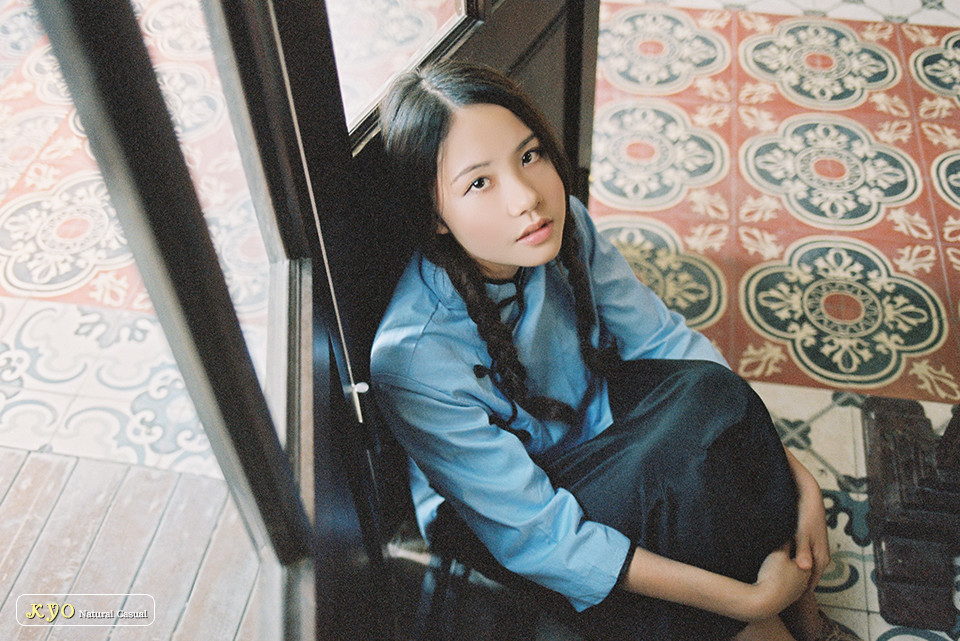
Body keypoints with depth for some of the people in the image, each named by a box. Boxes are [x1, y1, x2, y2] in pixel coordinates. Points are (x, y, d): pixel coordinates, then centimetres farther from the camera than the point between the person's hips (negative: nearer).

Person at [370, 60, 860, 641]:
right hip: (494, 519, -5)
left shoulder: (561, 224, -17)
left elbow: (663, 340, -7)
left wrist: (795, 474, -15)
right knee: (676, 464, -29)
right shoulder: (415, 359, -34)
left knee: (707, 392, -22)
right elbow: (537, 537, -30)